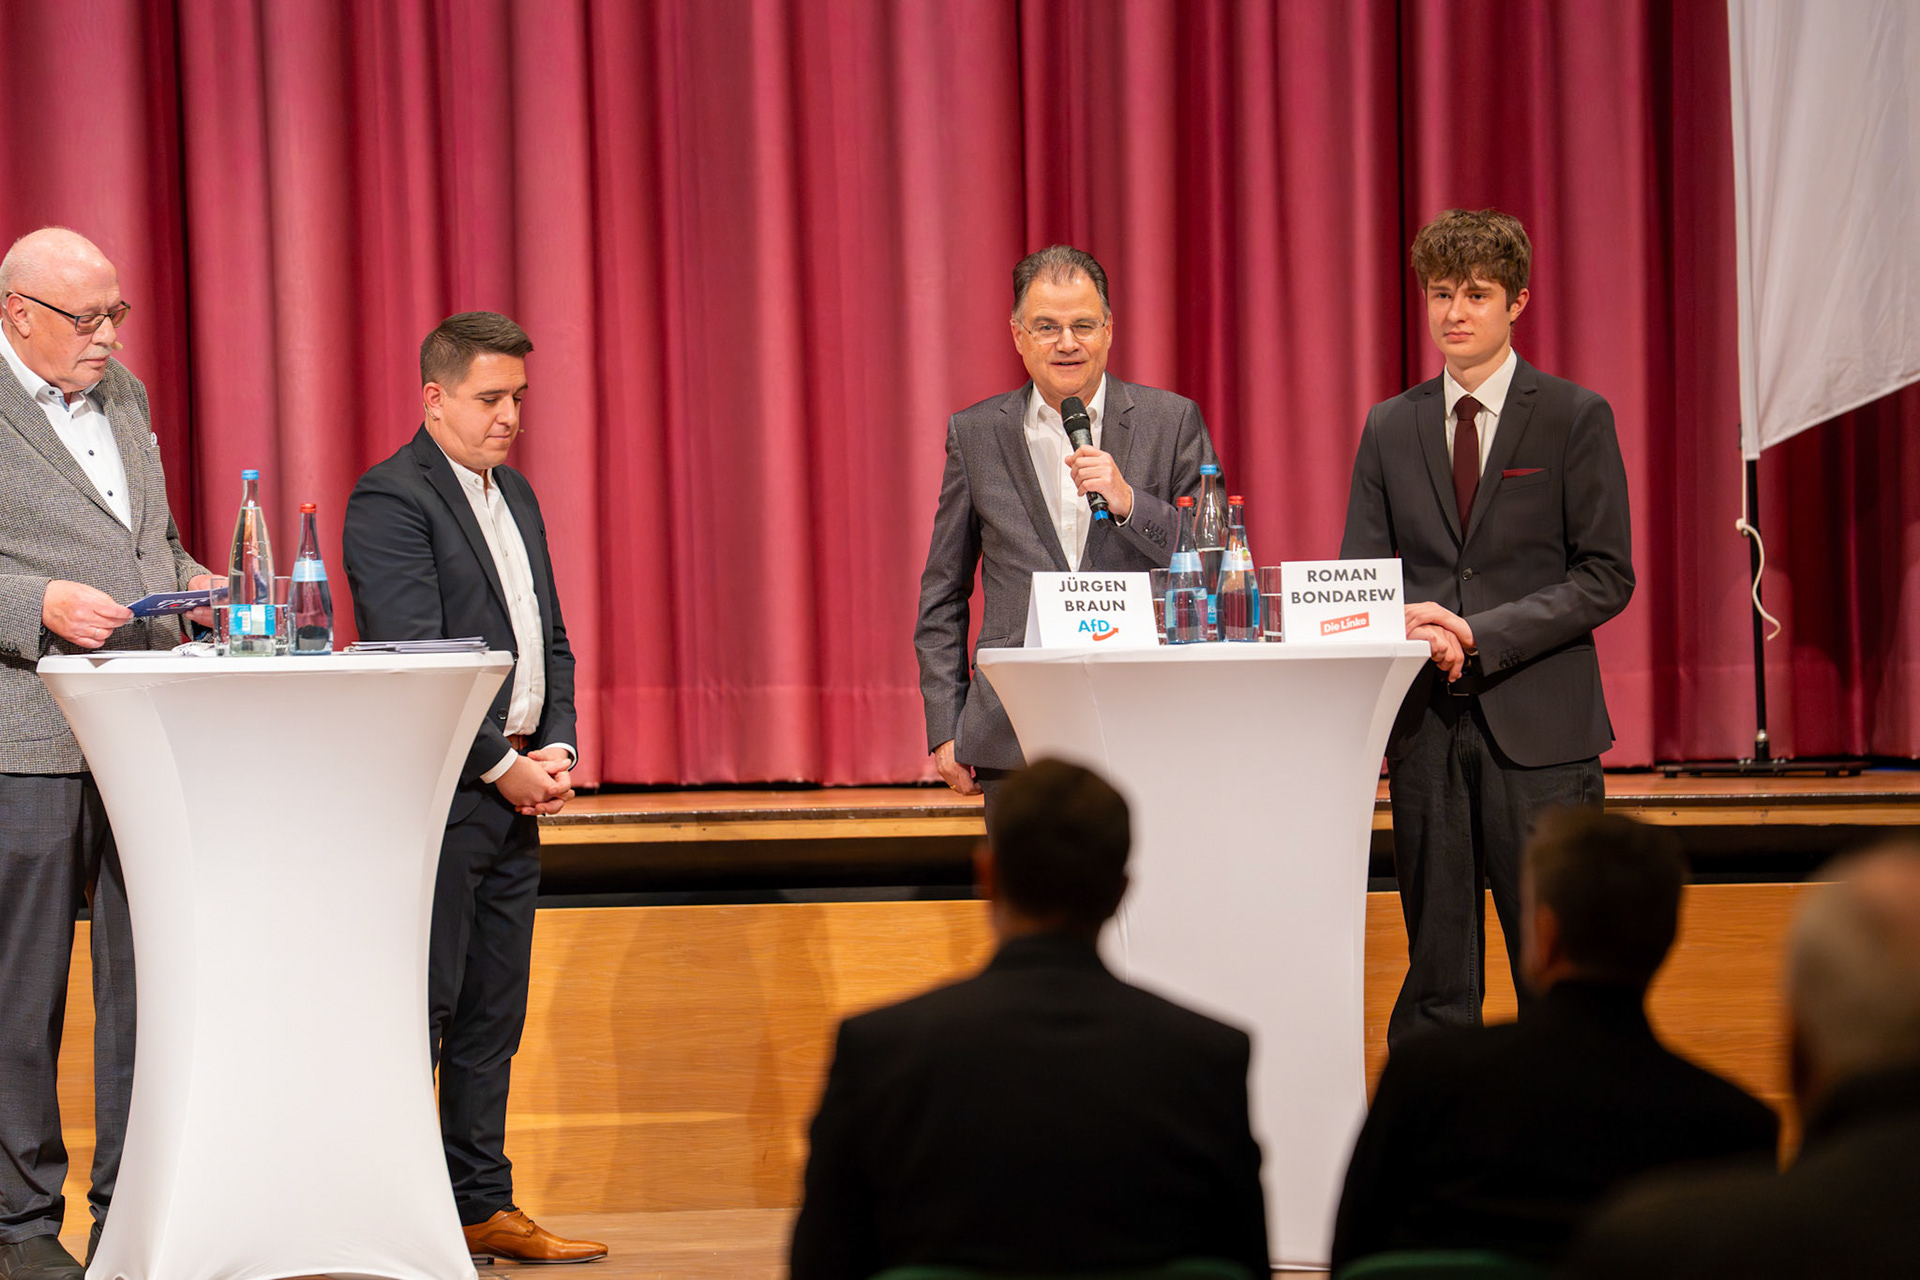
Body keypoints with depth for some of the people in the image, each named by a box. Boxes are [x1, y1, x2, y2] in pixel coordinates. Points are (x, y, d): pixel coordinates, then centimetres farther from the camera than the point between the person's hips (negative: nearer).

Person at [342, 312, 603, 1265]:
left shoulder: (515, 496, 17)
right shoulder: (391, 500, -11)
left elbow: (549, 641, 20)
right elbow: (414, 663, -17)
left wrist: (556, 746, 4)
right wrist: (501, 766, -14)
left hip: (515, 785, 8)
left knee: (493, 1016, 11)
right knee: (422, 1009, -6)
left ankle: (484, 1205, 16)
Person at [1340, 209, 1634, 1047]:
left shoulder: (1575, 418, 1)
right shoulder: (1390, 428, 12)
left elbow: (1606, 577, -4)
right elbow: (1357, 574, 12)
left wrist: (1481, 634, -13)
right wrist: (1407, 625, -11)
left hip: (1538, 725, -3)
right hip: (1425, 725, 3)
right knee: (1436, 977, 7)